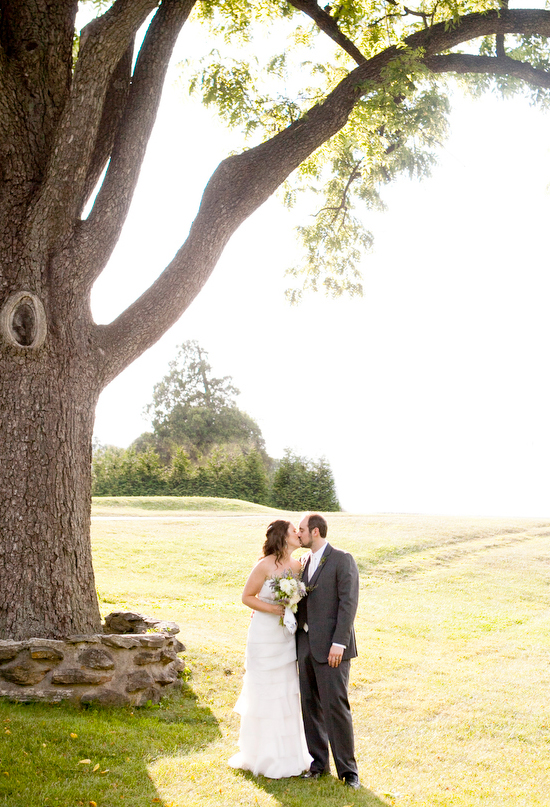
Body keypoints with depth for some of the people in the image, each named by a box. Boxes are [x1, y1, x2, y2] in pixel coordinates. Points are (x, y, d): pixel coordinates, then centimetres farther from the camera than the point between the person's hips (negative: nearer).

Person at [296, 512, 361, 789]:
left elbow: (348, 603, -13)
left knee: (335, 706, -6)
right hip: (306, 645, 7)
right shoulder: (306, 562, 16)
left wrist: (339, 643, -19)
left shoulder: (342, 560, -7)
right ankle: (319, 762, 22)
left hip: (331, 646, -7)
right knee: (310, 706, 10)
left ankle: (347, 768, 5)